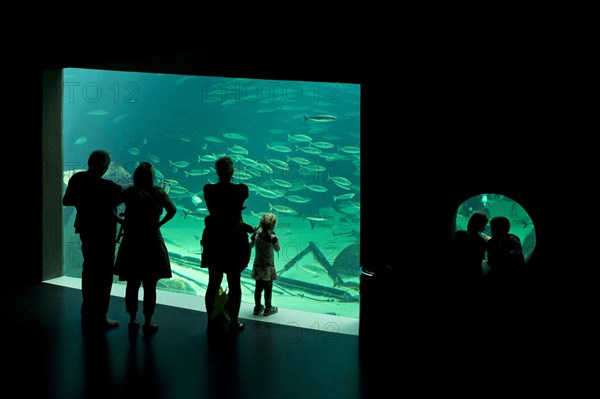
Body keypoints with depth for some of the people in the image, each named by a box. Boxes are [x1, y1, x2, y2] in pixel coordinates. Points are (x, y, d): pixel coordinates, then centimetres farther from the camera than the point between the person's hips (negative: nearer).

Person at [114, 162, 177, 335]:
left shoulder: (128, 192, 0)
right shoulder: (158, 192, -5)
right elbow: (172, 210, -11)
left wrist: (121, 221, 6)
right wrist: (159, 223, 1)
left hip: (131, 244, 2)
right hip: (152, 244, -2)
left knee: (132, 284, 11)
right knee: (150, 286, 3)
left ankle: (133, 320, 17)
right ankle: (148, 322, 5)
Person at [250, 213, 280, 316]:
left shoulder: (256, 236, -9)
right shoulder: (272, 238, -20)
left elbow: (251, 246, 8)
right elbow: (277, 249, -3)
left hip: (258, 266, 4)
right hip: (268, 268, -4)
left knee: (258, 288, 14)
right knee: (268, 289, 9)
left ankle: (257, 307, 23)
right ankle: (268, 308, 17)